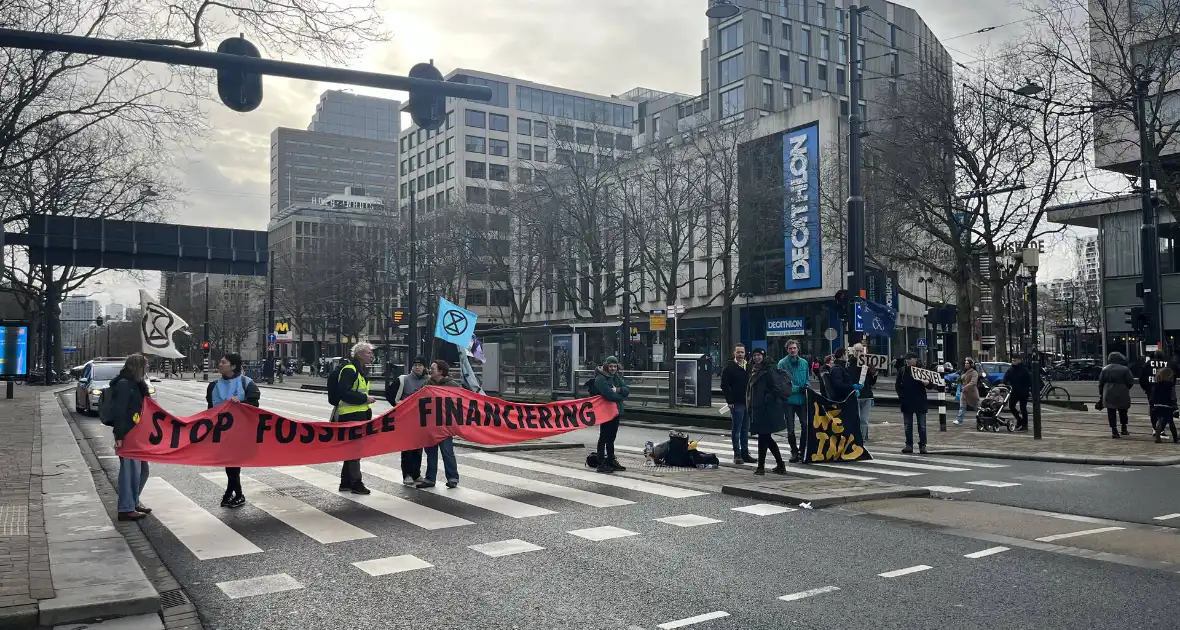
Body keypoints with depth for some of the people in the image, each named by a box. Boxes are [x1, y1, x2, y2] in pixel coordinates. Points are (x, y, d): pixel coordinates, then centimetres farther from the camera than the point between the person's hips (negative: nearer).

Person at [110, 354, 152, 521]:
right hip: (127, 436, -10)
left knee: (141, 469, 15)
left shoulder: (135, 384, 16)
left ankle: (133, 502, 28)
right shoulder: (123, 384, -13)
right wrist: (119, 437, -22)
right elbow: (118, 412, -19)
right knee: (129, 470, -5)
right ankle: (126, 509, 2)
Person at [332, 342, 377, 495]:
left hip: (360, 415, 10)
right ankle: (356, 483, 1)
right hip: (350, 415, -10)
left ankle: (346, 482, 23)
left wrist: (367, 408, 15)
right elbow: (343, 392, -23)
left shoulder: (362, 370, 17)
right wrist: (365, 398, -20)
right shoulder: (349, 370, -14)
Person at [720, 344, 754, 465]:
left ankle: (745, 453, 17)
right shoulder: (729, 367, -4)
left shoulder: (749, 367, 11)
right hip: (736, 404, -5)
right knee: (736, 430, 0)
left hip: (748, 403, 5)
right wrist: (729, 401, -12)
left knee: (745, 430, 11)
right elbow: (724, 385, -7)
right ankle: (737, 455, 5)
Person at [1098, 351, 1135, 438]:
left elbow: (1100, 383, 7)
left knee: (1111, 413, 4)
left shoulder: (1105, 369, 5)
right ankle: (1124, 429, 21)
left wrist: (1101, 395, 14)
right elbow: (1131, 382, -6)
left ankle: (1114, 431, -1)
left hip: (1108, 394, 1)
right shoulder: (1125, 369, -4)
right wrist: (1126, 389, 13)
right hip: (1122, 394, -1)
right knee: (1123, 411, 16)